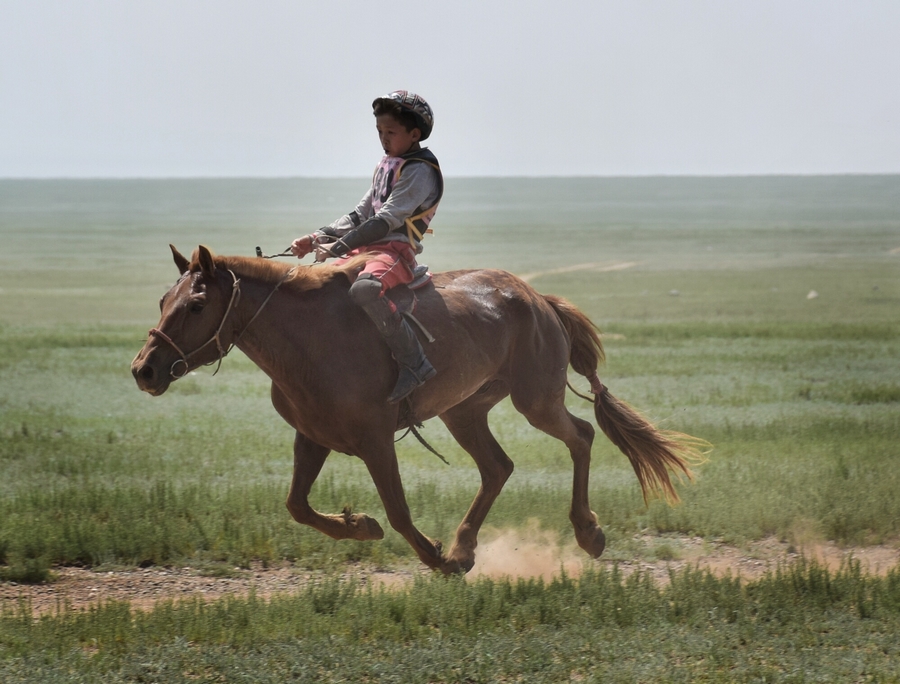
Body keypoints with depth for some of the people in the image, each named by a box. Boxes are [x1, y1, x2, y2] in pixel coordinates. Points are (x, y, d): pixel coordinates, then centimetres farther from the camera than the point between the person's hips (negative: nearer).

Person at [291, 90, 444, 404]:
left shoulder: (420, 171, -10)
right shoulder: (385, 166, 20)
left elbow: (387, 220, -18)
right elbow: (360, 215, 21)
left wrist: (339, 247, -22)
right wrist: (319, 236, 7)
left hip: (397, 250, -10)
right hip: (368, 248, 10)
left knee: (365, 289, -39)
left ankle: (414, 362, -33)